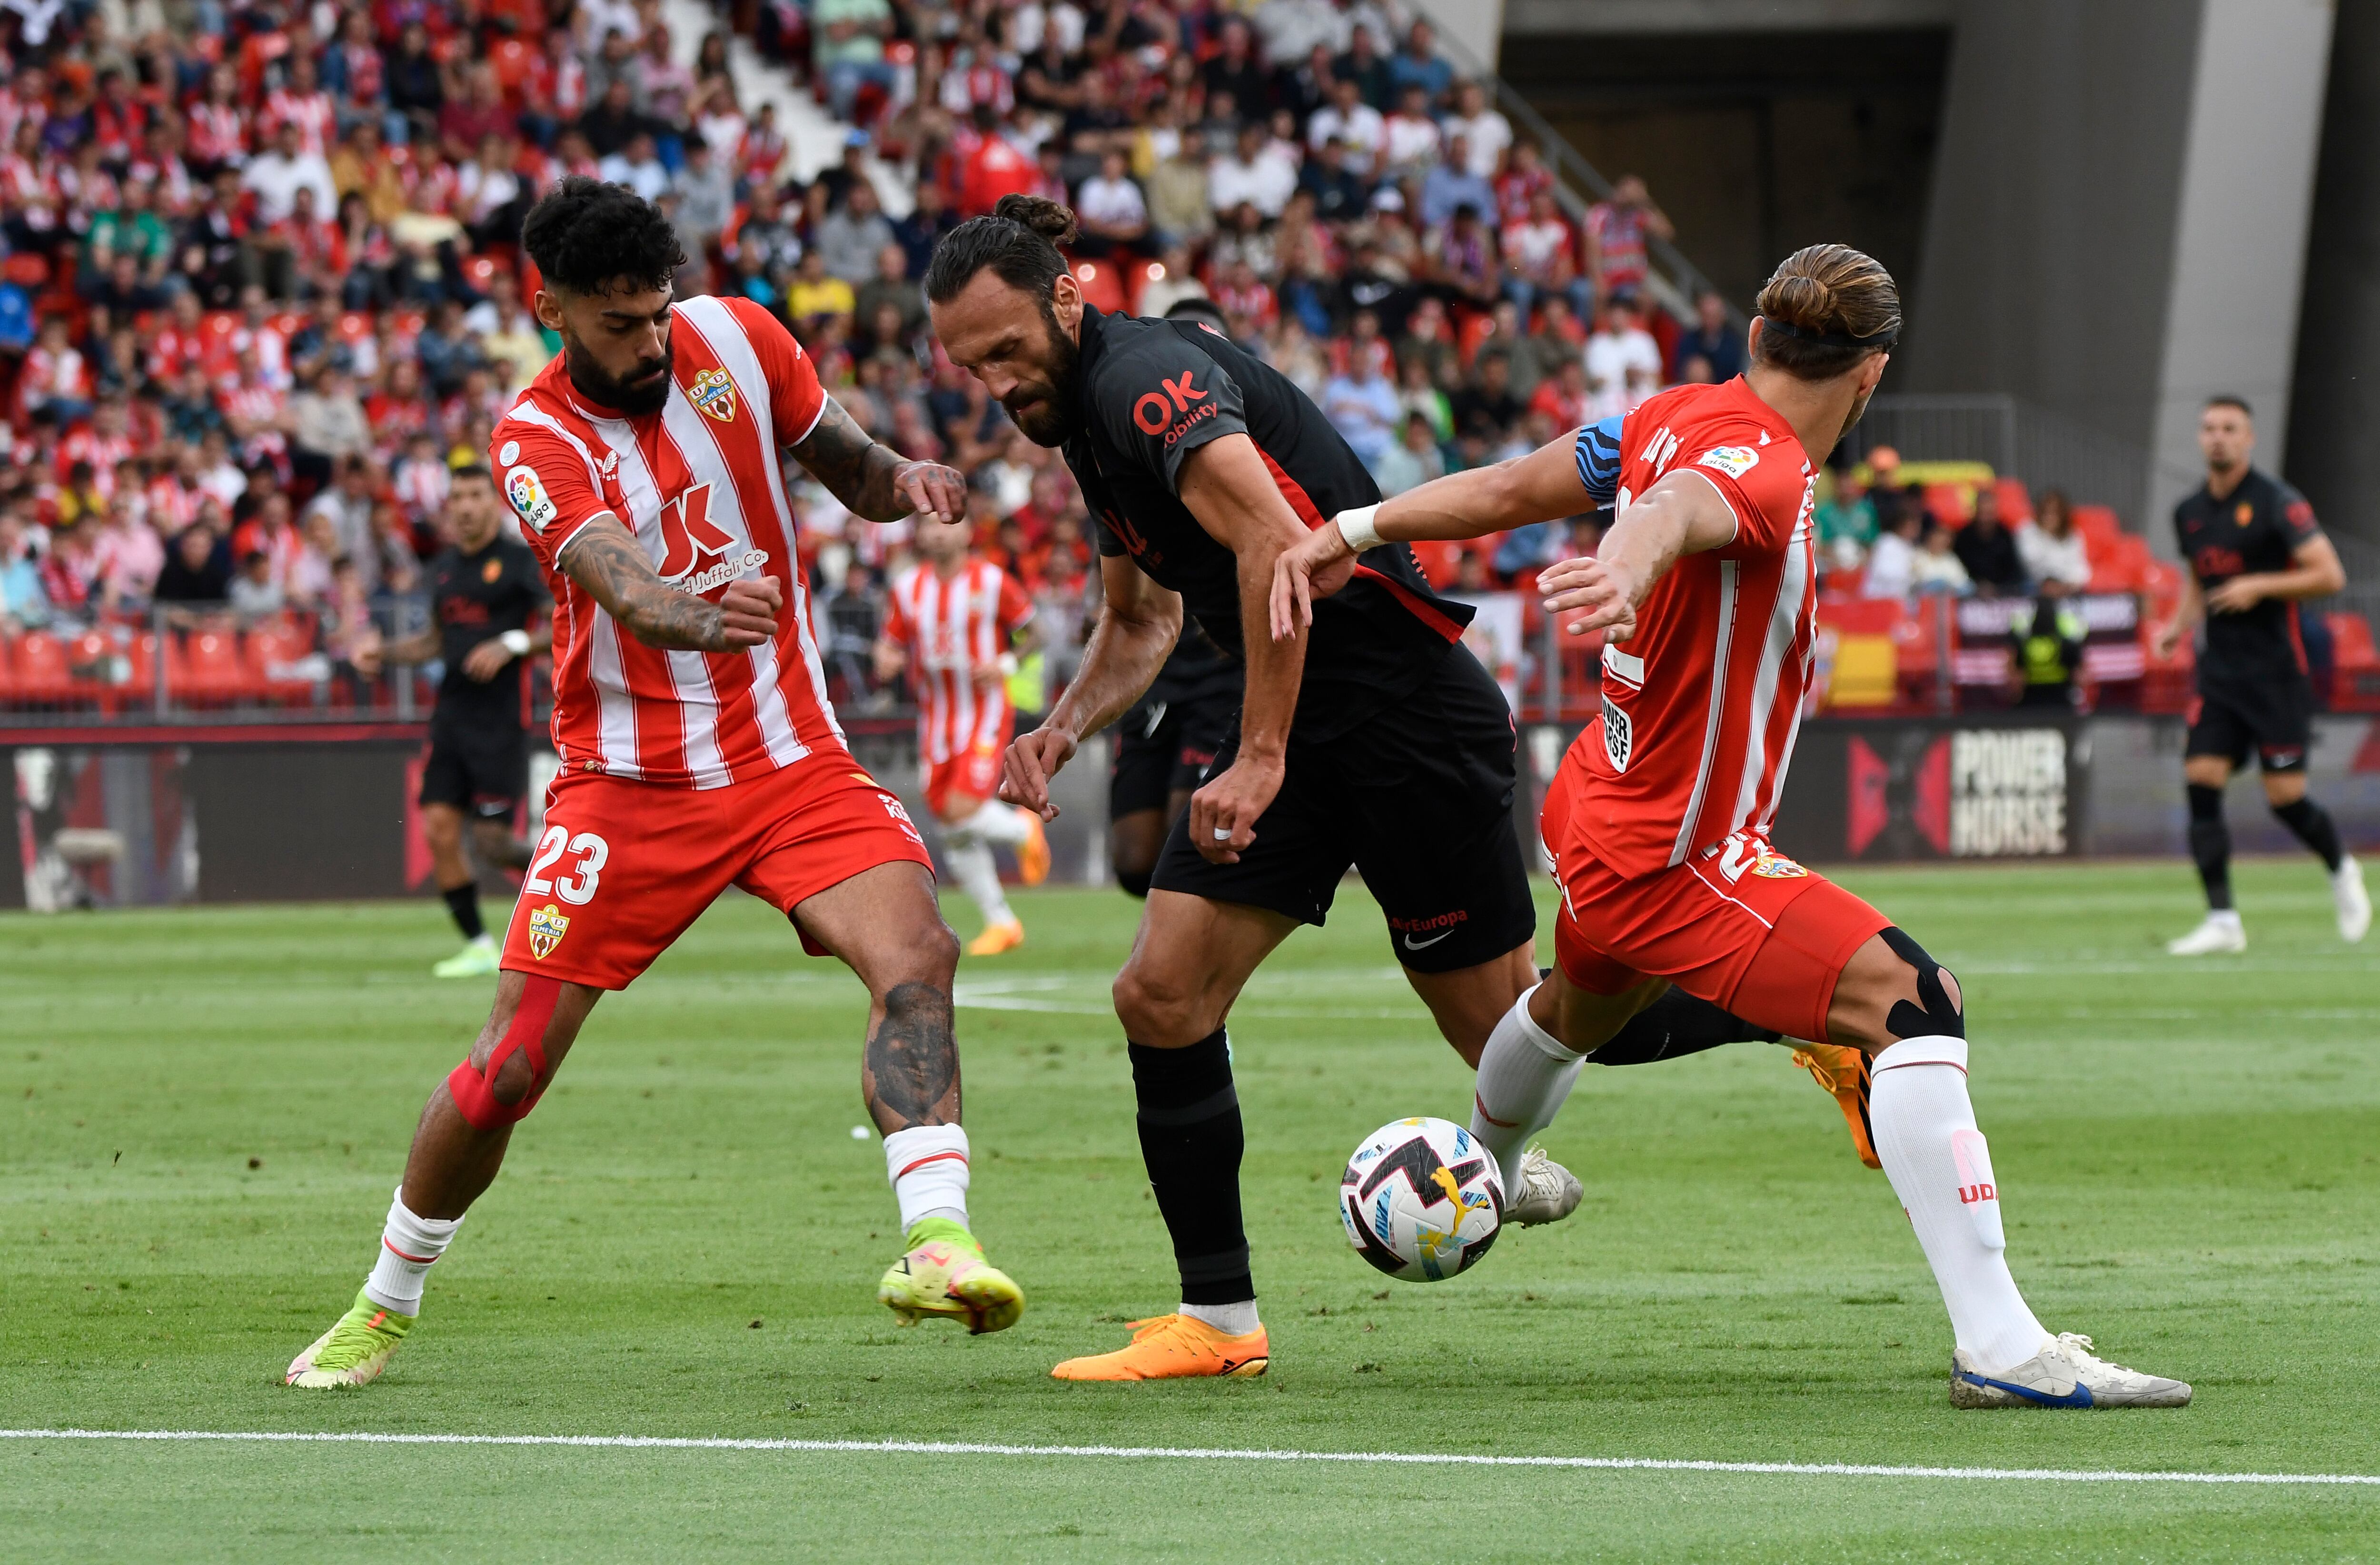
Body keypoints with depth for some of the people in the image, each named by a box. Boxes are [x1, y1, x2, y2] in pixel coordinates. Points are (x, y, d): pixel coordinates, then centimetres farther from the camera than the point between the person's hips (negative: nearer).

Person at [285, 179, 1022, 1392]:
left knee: (916, 955, -26)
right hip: (628, 780, -2)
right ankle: (384, 1308, 19)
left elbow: (842, 467, 13)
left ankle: (935, 1243, -37)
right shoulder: (534, 441, -13)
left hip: (792, 760, 2)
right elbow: (622, 581, -31)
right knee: (511, 1064, -3)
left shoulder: (735, 339, -2)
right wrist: (697, 613, -55)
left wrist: (901, 481, -12)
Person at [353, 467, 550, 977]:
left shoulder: (520, 560, -4)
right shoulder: (444, 567, 15)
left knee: (491, 842, -10)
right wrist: (384, 653, 13)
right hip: (452, 713, 6)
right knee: (439, 829, -4)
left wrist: (511, 645, -20)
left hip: (501, 719, -6)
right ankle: (478, 947, 6)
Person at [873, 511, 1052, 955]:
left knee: (963, 811, -19)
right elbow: (892, 643, 10)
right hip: (936, 716, 4)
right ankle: (1001, 922, 17)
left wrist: (1007, 664, -16)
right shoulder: (907, 588, 3)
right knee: (951, 827, 3)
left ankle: (1024, 828, 16)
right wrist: (886, 660, -14)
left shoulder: (992, 582, -6)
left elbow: (1033, 634, 3)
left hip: (985, 714, -4)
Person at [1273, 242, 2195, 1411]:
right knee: (1916, 1003, -23)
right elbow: (1672, 508, -48)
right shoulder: (1764, 468, -26)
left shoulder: (1676, 419, 0)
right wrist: (1625, 574, -69)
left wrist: (1355, 532, 15)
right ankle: (1998, 1345, -33)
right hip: (1675, 859, -10)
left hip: (1590, 820, 10)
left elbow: (1507, 489, 6)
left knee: (1583, 1000, 40)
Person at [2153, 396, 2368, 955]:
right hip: (2219, 672, 6)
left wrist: (2259, 586, -19)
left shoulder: (2277, 503, -9)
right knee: (2201, 781, -9)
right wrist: (2179, 626, 8)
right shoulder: (2190, 513, 10)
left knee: (2285, 797, -5)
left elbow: (2329, 574, -12)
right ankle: (2222, 920, -6)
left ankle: (2342, 872, 26)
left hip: (2276, 672, -6)